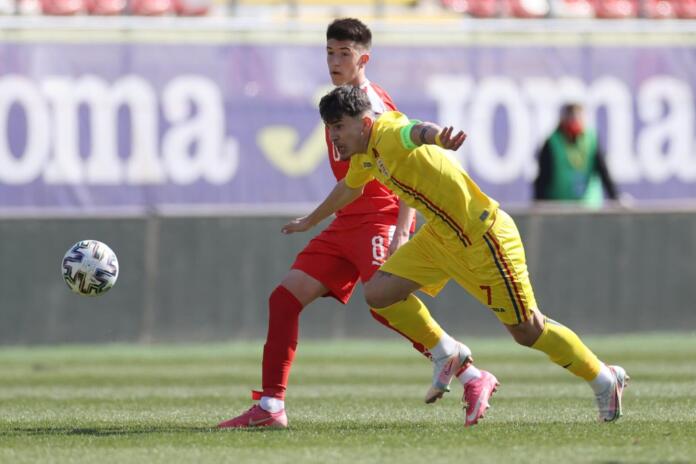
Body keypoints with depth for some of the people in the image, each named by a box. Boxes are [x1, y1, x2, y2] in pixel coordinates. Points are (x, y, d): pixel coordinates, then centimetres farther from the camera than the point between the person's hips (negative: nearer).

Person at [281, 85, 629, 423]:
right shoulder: (364, 155, 5)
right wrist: (310, 222, 45)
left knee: (528, 331, -2)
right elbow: (348, 189, 29)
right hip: (440, 238, 9)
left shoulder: (389, 134, -24)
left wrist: (437, 137, -75)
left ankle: (605, 380, 17)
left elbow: (416, 131, -51)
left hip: (482, 236, -9)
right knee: (377, 293, 0)